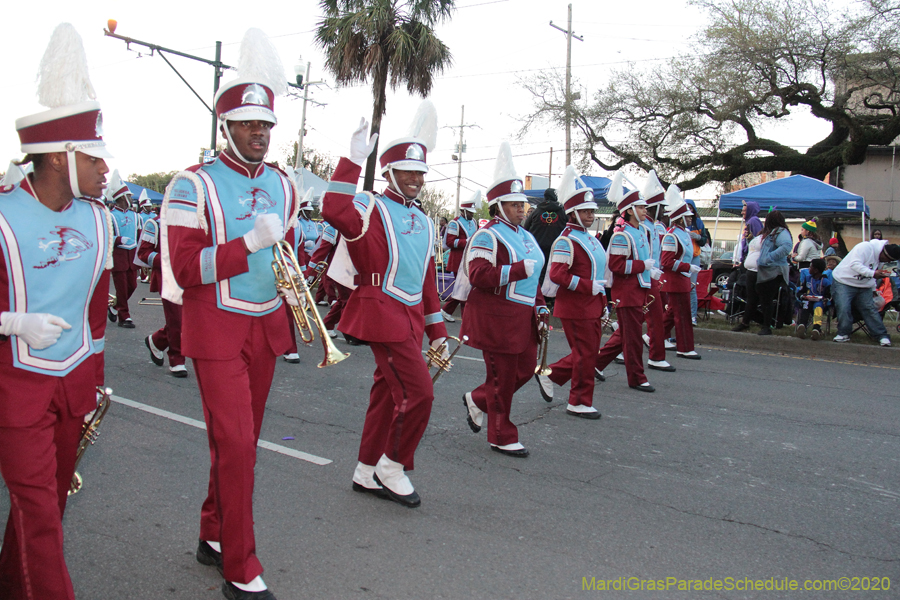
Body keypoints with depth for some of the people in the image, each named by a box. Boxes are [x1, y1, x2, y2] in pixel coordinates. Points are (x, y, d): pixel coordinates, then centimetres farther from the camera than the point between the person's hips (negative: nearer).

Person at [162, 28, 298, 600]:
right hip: (217, 331, -6)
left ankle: (214, 536, 34)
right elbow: (184, 269, -16)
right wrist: (250, 243, -25)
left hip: (267, 327, 6)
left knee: (243, 439, 15)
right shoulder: (193, 187, -9)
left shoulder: (283, 187, 9)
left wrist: (291, 282, 4)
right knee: (236, 444, -8)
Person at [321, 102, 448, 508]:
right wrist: (354, 158, -29)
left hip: (411, 318, 8)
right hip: (383, 314, -8)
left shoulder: (423, 222, 16)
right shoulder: (370, 209, -7)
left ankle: (367, 473, 28)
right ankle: (393, 467, 10)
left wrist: (437, 330, 18)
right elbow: (334, 212, -31)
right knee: (418, 393, -10)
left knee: (387, 395, 14)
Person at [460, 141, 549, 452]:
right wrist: (521, 268, -27)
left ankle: (477, 399, 34)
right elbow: (479, 275, -24)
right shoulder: (488, 235, -12)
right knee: (502, 375, 1)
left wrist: (541, 308, 14)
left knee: (525, 369, 13)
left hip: (523, 318, 9)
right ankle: (502, 437, 17)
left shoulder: (526, 237, 16)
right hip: (496, 318, -9)